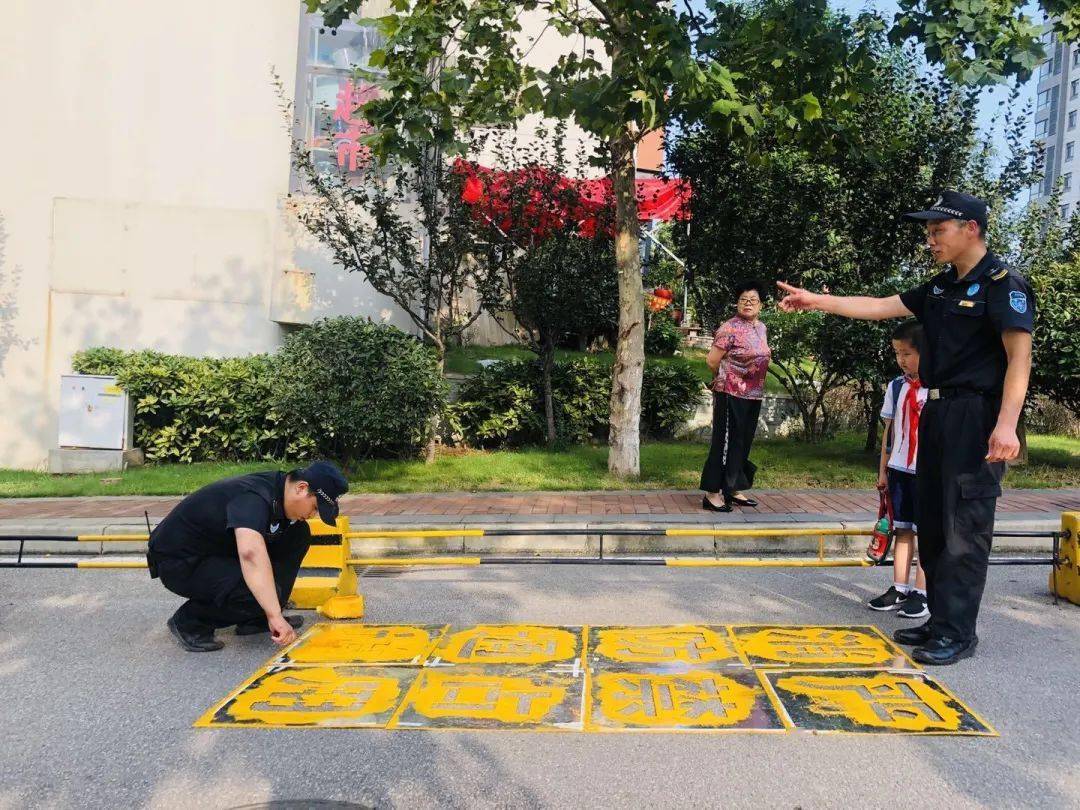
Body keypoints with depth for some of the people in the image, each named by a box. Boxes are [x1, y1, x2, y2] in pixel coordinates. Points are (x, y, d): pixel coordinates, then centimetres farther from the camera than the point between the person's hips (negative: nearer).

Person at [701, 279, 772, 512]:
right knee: (725, 442, -5)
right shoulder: (730, 328, -14)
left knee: (743, 443, 13)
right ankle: (712, 493, 0)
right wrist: (726, 378, 4)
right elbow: (712, 361, -13)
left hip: (753, 396, 8)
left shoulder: (761, 327, 11)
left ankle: (733, 490, 24)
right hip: (731, 395, -8)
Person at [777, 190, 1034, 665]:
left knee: (965, 528, -5)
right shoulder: (939, 288, 16)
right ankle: (939, 620, 20)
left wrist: (1006, 424, -24)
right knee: (932, 523, 11)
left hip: (975, 418, -9)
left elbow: (1019, 357, -15)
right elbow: (879, 307, 19)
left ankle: (958, 633, 3)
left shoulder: (1003, 284, -9)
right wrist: (817, 301, 15)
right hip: (937, 413, 9)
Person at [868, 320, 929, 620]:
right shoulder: (896, 387, 6)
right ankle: (899, 589, 18)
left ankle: (922, 593, 10)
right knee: (902, 530, 11)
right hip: (899, 469, 5)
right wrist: (883, 469, 12)